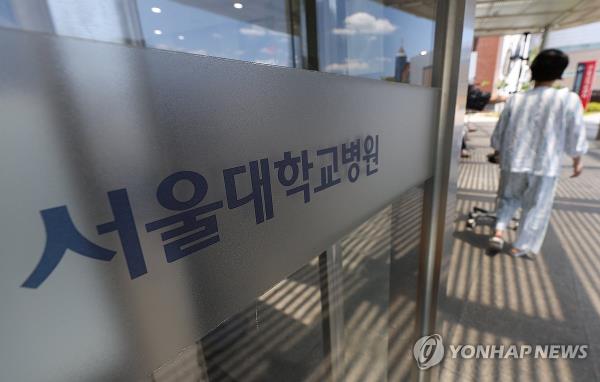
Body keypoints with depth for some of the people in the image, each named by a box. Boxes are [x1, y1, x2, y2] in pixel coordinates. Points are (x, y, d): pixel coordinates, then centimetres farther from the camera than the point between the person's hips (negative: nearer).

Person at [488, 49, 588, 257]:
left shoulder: (515, 99, -1)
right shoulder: (568, 99, -8)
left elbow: (499, 134, 5)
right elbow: (575, 138, -2)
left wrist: (500, 153, 23)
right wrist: (577, 161, 14)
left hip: (513, 161, 2)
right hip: (545, 165, -2)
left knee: (508, 197, 21)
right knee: (536, 207, 12)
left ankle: (499, 231, 6)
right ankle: (521, 247, 19)